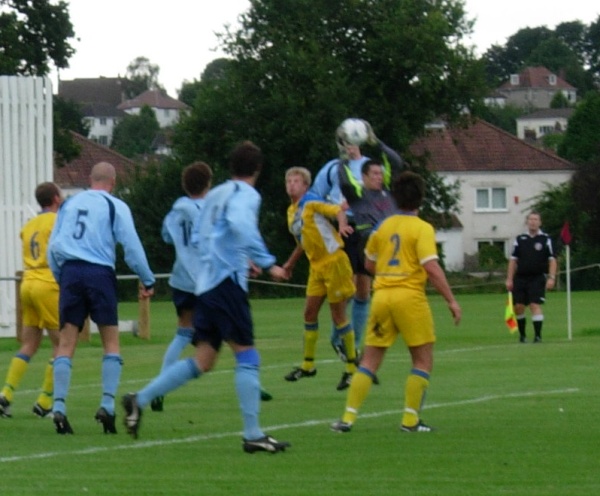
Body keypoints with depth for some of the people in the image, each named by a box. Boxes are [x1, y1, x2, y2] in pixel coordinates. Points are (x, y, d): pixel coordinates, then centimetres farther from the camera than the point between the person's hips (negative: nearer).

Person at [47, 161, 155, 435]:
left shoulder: (69, 204, 14)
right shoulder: (115, 206, 3)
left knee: (66, 343, 3)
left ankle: (59, 407, -7)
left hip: (70, 271, 3)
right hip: (100, 273, -3)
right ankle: (107, 405, -5)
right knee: (111, 342, 6)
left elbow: (53, 246, 12)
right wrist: (147, 281, 7)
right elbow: (131, 246, -1)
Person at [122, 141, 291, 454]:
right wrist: (267, 263, -26)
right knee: (247, 355, -6)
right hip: (228, 280, -8)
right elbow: (240, 223, -25)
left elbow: (197, 237, 26)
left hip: (205, 283, 8)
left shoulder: (215, 195, 20)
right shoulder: (246, 194, -4)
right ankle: (252, 435, -8)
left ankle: (140, 400, 6)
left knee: (202, 361, 9)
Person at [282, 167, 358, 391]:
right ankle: (308, 365, 19)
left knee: (338, 315, -3)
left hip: (333, 261, -8)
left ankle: (352, 367, 6)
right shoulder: (291, 211, 13)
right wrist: (291, 262, 29)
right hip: (316, 266, 8)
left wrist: (342, 225, -42)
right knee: (309, 313, 8)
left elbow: (338, 211, -21)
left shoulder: (311, 202, -11)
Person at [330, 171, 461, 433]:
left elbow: (369, 264, 20)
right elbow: (432, 268, -16)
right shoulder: (422, 229, -7)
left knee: (370, 360, 10)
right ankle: (411, 419, 1)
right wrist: (451, 301, -11)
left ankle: (348, 417, 3)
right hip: (410, 295, -5)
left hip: (381, 295, 5)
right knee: (423, 360, 7)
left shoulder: (382, 227, 10)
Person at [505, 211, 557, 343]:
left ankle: (538, 335, -12)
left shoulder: (545, 239, 2)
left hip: (537, 278, -3)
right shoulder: (520, 239, 9)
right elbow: (513, 260, 11)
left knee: (535, 305, -14)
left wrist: (551, 278, -10)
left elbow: (552, 260, 1)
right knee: (518, 307, 1)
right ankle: (522, 334, 17)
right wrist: (509, 279, 4)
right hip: (520, 278, 3)